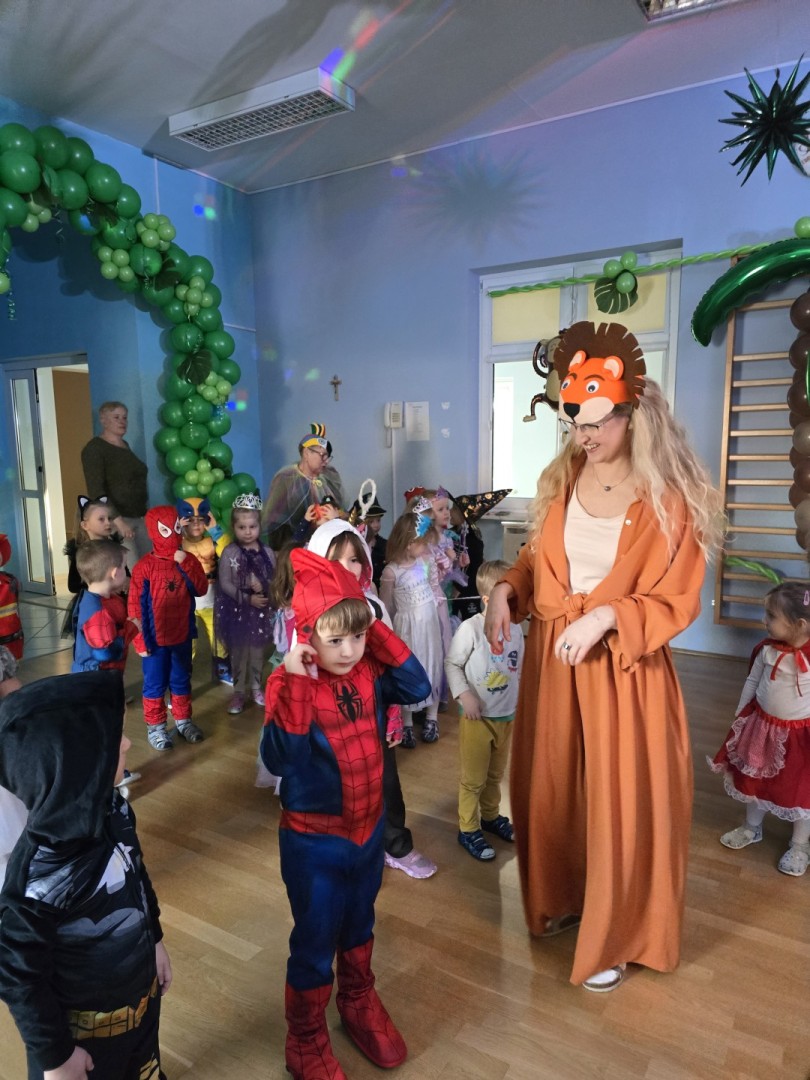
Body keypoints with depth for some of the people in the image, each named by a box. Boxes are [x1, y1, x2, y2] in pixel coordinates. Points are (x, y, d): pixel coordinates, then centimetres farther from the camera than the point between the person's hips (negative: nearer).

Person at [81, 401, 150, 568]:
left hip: (139, 517, 8)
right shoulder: (94, 448, -7)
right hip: (116, 519, -8)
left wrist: (146, 514, 15)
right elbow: (96, 491, -17)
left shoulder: (125, 445, 16)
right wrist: (117, 520, -26)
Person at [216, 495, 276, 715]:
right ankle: (239, 691, 23)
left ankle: (256, 686, 32)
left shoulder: (267, 553, -1)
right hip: (237, 610, -2)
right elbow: (225, 584, -13)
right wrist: (248, 598, -20)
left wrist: (264, 586, -17)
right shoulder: (229, 553, -9)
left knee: (258, 651, 14)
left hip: (262, 610, 2)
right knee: (239, 652, 9)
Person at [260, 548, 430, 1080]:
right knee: (314, 942, 16)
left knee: (359, 925, 28)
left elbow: (418, 687, -17)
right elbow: (279, 759, -35)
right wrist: (295, 683, -43)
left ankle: (360, 1002, 55)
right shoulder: (289, 685, -25)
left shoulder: (369, 671, -10)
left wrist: (381, 634, -22)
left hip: (370, 826, 5)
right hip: (314, 839, -5)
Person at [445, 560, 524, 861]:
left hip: (506, 716, 6)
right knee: (473, 778, 6)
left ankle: (490, 815, 42)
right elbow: (452, 664, -12)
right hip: (476, 717, -5)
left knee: (496, 774, 21)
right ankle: (468, 829, 23)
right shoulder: (470, 628, -19)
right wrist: (464, 695, -20)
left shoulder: (516, 629, 0)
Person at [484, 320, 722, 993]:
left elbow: (677, 602, -12)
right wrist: (506, 589, -9)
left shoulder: (670, 501, -14)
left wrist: (606, 617, -26)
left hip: (624, 670, -4)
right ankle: (562, 896, 45)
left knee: (619, 803, 8)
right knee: (551, 790, 18)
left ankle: (613, 937, 32)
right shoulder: (562, 480, 1)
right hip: (552, 660, 5)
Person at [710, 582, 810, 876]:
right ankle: (751, 828, 45)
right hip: (762, 725, 4)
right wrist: (740, 716, 9)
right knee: (754, 780, 21)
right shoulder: (767, 649, -10)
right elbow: (752, 682, 3)